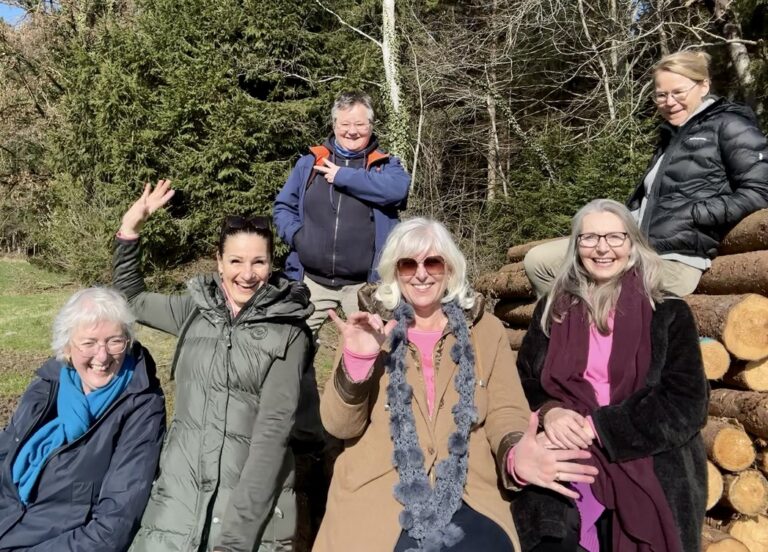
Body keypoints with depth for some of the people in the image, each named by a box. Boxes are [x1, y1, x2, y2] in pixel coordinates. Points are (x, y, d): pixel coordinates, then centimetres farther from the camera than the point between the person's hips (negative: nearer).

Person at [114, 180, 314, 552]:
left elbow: (274, 427, -13)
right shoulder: (194, 310, 5)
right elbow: (130, 299, 22)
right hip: (179, 495, 3)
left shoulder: (287, 333, -7)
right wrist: (130, 228, 10)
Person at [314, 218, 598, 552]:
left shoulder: (486, 330, 10)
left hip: (468, 494, 1)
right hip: (379, 492, -1)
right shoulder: (369, 327, 5)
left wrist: (515, 453, -23)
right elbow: (339, 425, -3)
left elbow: (505, 410, 0)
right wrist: (356, 360, -22)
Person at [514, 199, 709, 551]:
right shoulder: (553, 310, 11)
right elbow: (523, 381, 11)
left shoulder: (669, 314, 5)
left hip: (650, 467, 0)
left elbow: (687, 404, -3)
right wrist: (548, 412, -13)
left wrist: (596, 427, -13)